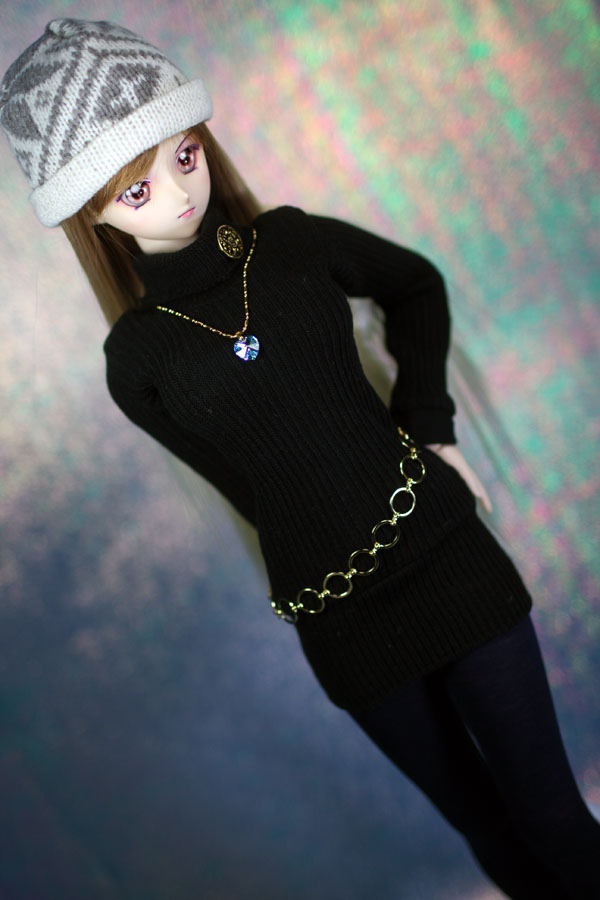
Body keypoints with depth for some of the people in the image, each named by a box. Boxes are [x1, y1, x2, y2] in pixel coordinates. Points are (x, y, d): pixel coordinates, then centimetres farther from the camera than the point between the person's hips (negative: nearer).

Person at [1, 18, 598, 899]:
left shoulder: (296, 246, -3)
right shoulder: (137, 360, -5)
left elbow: (416, 285, 13)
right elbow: (246, 482, 6)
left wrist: (429, 425, 4)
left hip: (452, 558, 1)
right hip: (343, 624, 0)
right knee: (487, 826, 20)